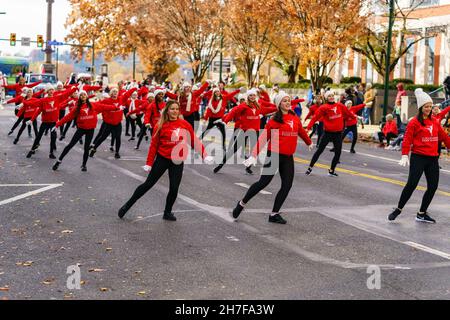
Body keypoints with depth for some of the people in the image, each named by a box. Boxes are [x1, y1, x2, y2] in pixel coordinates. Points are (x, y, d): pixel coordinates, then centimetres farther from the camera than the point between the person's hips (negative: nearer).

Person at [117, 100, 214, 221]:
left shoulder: (185, 125, -2)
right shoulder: (161, 126, -7)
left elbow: (194, 141, 1)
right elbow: (154, 145, -4)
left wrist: (205, 155, -7)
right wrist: (149, 163, -5)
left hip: (178, 162, 2)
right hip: (162, 159, -2)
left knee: (174, 189, 3)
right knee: (148, 184, 2)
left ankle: (167, 213, 24)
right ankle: (128, 205, 16)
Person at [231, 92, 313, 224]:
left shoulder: (295, 118, 7)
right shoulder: (274, 120, -8)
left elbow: (301, 131, 26)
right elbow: (263, 138, -10)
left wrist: (309, 143, 42)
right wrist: (254, 156, -15)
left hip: (288, 157, 6)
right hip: (274, 155, -6)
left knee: (287, 186, 0)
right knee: (263, 182, -5)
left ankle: (274, 214, 10)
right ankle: (242, 203, 14)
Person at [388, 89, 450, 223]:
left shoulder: (435, 121, 11)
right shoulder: (414, 122, -6)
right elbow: (407, 140, -9)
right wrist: (405, 155, -18)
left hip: (433, 158, 6)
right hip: (418, 158, -6)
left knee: (433, 186, 5)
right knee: (412, 184, -11)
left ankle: (422, 214, 17)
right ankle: (398, 210, 5)